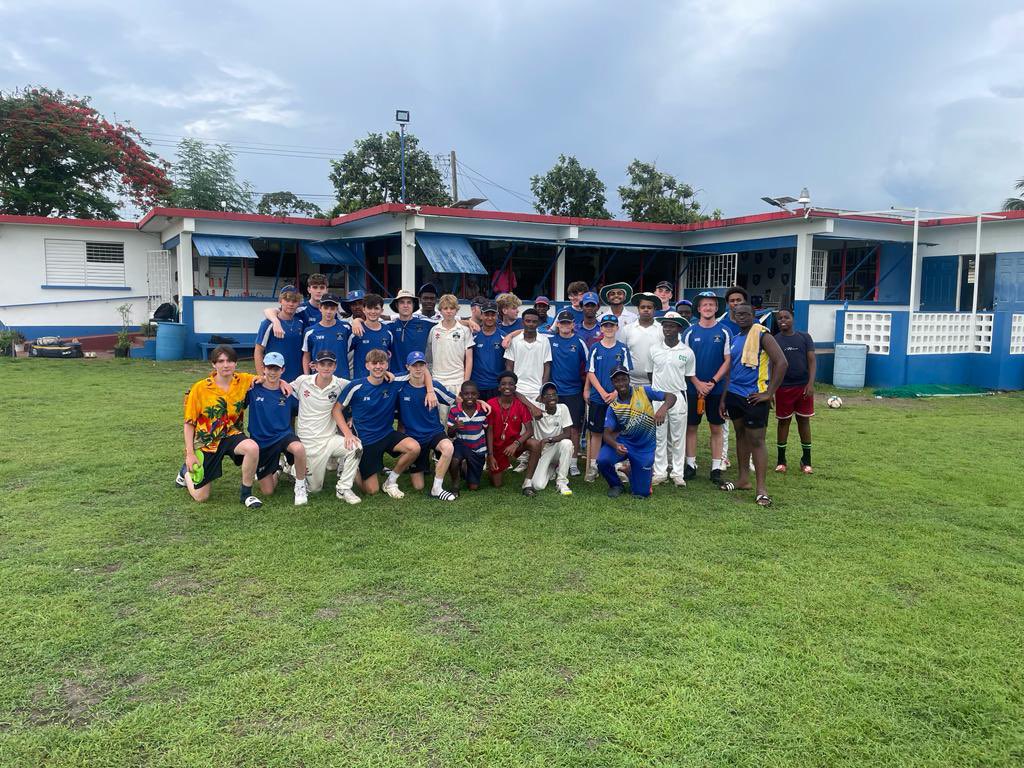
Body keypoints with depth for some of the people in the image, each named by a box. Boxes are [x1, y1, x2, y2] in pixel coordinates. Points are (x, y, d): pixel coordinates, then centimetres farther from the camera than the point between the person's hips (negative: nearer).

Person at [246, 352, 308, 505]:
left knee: (298, 448, -39)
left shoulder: (288, 392, -1)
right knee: (268, 491, 3)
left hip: (284, 435, 0)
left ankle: (300, 486, -13)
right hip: (261, 441, 1)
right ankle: (277, 469, 38)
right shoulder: (253, 390, -5)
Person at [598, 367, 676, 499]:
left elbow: (671, 397, -13)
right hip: (624, 442, 1)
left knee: (641, 493, -1)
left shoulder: (643, 392, -9)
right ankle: (616, 485, 5)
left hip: (645, 447, -1)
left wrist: (663, 408, -36)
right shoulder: (613, 407, -6)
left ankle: (632, 470, 35)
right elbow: (607, 433, -11)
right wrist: (615, 445, -34)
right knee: (602, 460, -28)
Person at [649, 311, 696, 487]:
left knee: (678, 437, 5)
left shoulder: (687, 352, -1)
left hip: (678, 397, -1)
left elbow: (689, 377, 7)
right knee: (659, 436, 6)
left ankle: (678, 473, 14)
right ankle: (660, 472, 14)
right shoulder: (654, 349, 3)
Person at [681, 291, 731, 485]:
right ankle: (691, 465, 15)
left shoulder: (724, 332, 1)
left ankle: (716, 468, 11)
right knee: (691, 427, 5)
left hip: (717, 388, 0)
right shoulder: (690, 332, 2)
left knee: (716, 428, 5)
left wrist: (713, 382, -12)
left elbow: (728, 361, -2)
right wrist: (698, 383, -9)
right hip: (693, 388, 1)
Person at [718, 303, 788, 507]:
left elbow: (781, 363, -17)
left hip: (753, 397, -7)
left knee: (756, 441, -5)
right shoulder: (734, 339, 12)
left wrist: (769, 393, -16)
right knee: (740, 436, 14)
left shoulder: (762, 335, -10)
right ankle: (743, 479, 24)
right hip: (734, 395, 7)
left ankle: (761, 488, -1)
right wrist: (724, 398, 15)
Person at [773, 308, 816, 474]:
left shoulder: (804, 337, 4)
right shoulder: (774, 340, 3)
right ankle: (781, 460, 15)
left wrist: (810, 383, -11)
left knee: (804, 421, 8)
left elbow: (812, 360, 0)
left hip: (803, 387, 1)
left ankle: (806, 460, 17)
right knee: (784, 421, 6)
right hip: (783, 387, -1)